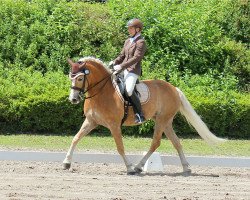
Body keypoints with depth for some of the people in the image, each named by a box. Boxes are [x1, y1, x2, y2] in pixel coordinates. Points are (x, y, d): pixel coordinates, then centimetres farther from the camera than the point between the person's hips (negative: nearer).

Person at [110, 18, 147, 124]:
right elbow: (122, 56, 21)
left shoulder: (141, 42, -9)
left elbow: (136, 58, -18)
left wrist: (122, 66, -24)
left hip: (133, 70, -10)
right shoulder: (128, 41, 17)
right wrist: (114, 62, 1)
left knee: (129, 90, -28)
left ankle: (140, 115, -23)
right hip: (123, 69, 10)